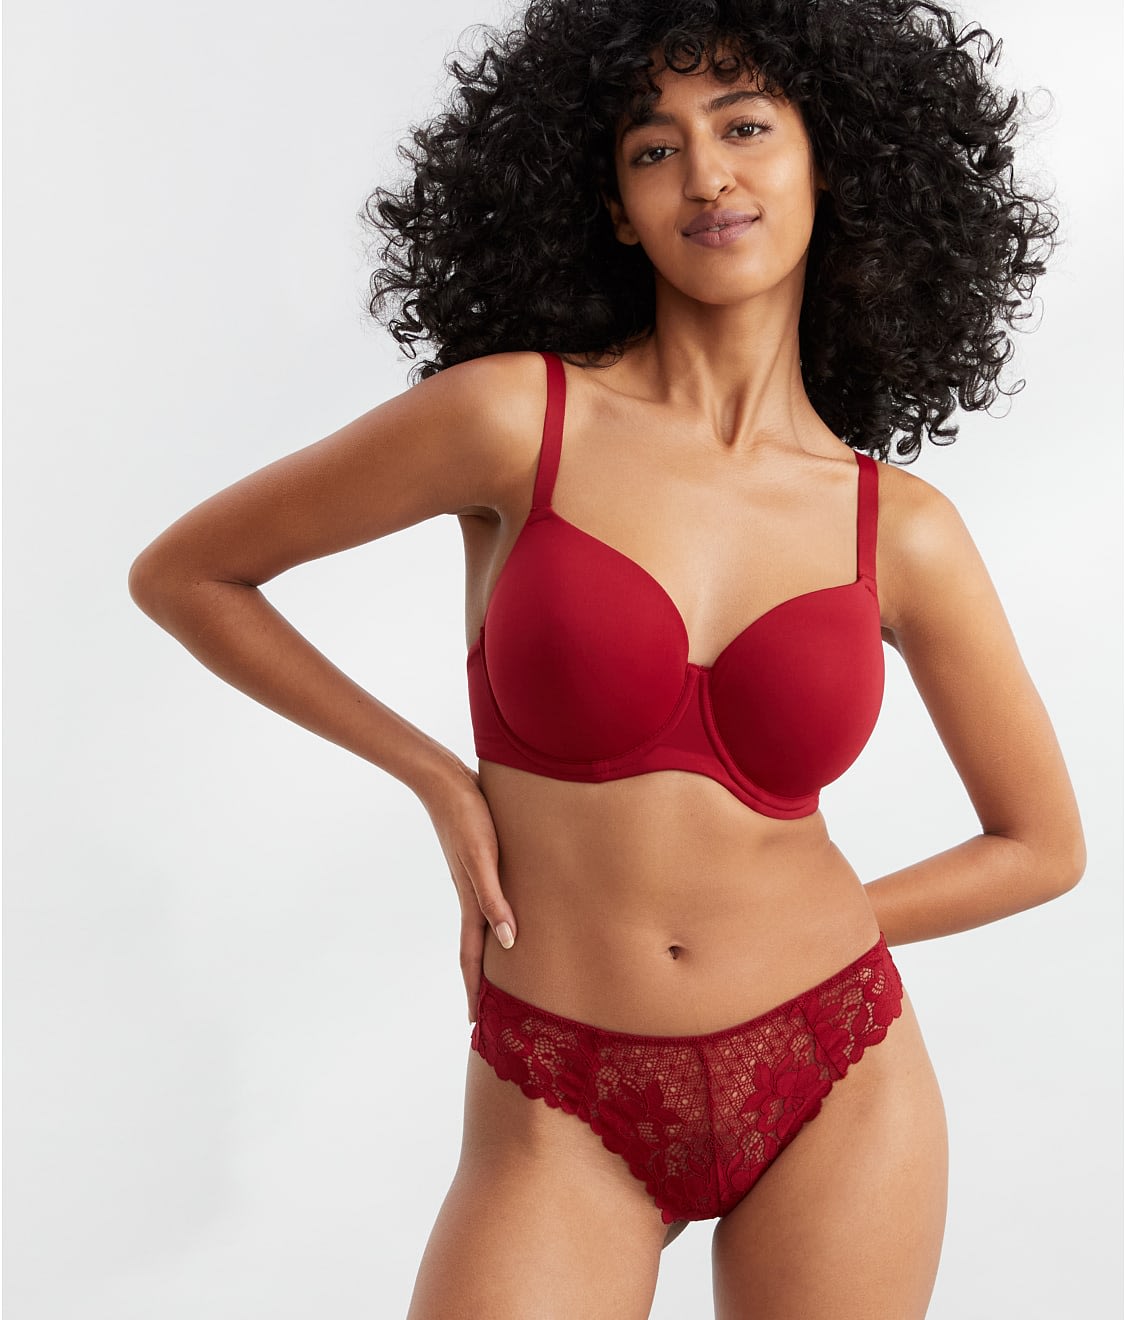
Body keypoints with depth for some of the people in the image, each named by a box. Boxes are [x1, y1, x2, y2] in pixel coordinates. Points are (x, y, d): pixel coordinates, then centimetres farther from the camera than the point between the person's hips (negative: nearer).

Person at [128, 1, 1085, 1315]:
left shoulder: (902, 528, -3)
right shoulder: (516, 416, -10)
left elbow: (1043, 844, 9)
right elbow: (181, 574, -1)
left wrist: (806, 941, 3)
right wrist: (441, 780, -3)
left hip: (836, 1094, 2)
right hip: (562, 1113, -2)